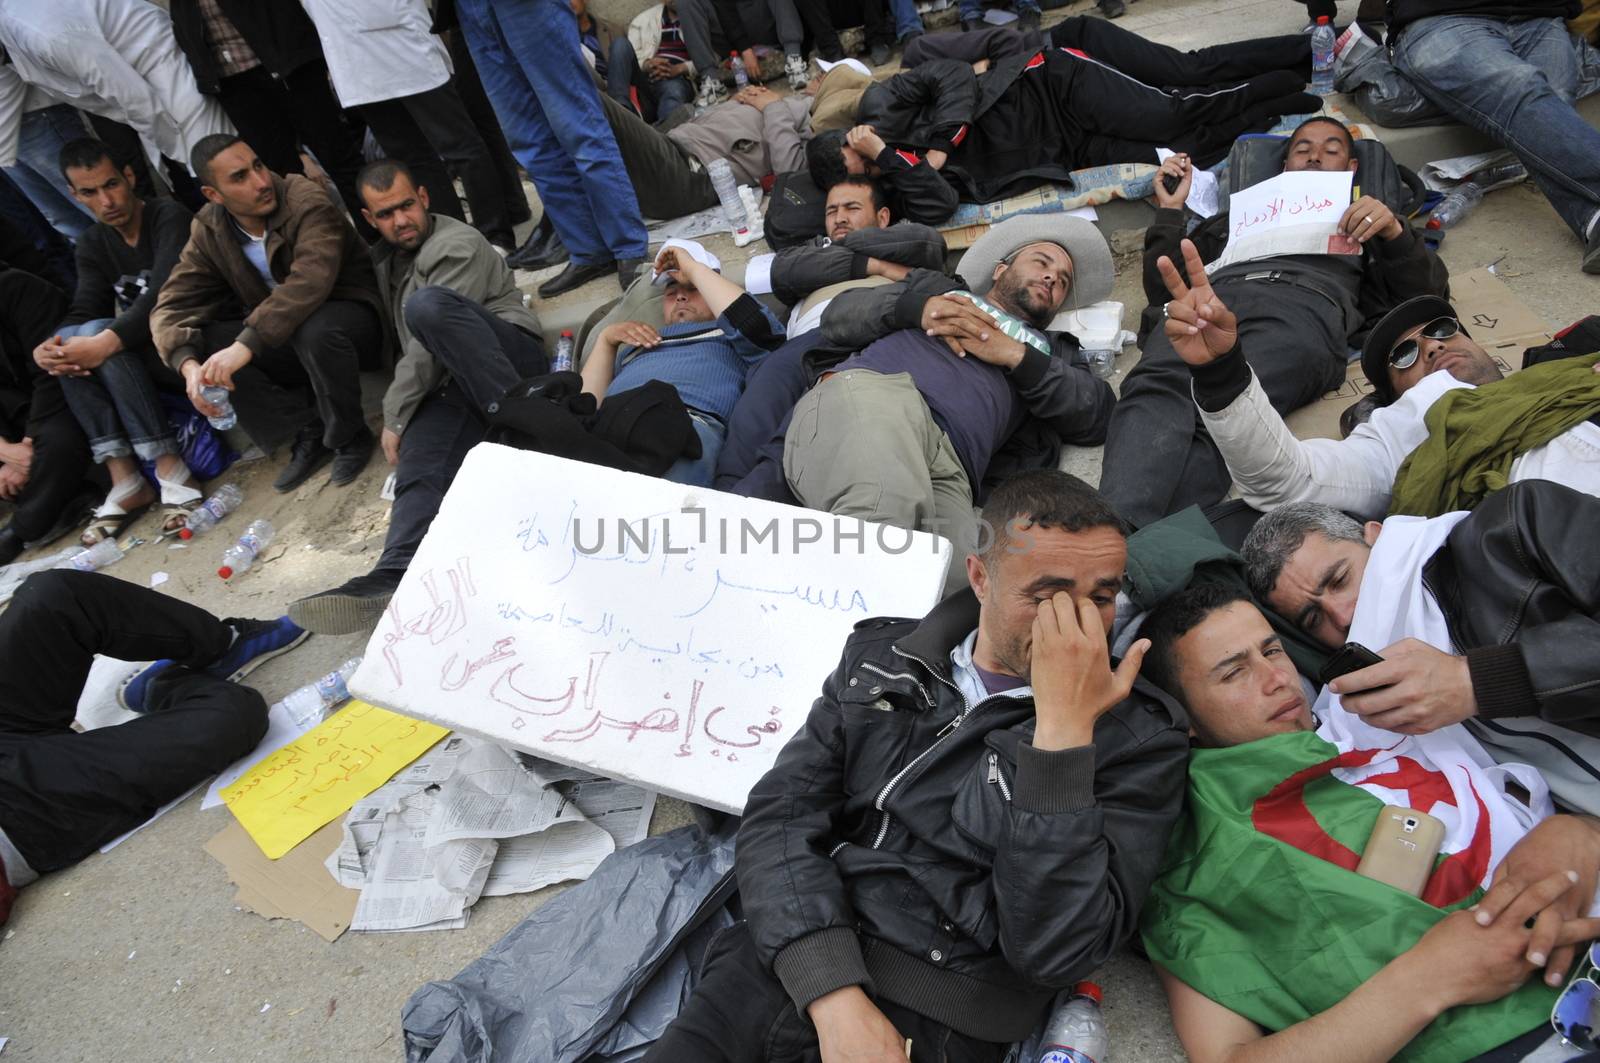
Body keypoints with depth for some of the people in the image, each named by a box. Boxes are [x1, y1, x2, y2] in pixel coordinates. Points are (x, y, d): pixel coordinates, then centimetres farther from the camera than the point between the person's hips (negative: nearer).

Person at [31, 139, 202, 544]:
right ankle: (124, 480, -24)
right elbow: (83, 312, -2)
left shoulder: (168, 217, -11)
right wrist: (47, 349, -25)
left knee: (99, 335, -29)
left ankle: (171, 471, -31)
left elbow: (165, 294, -27)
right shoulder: (92, 245, 10)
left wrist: (106, 342, -39)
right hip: (147, 353, 7)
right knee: (69, 343, -19)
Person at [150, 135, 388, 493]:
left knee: (316, 330, -39)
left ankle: (349, 437, -13)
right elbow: (171, 306, -8)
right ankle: (308, 436, -8)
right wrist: (189, 364, -29)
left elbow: (310, 282, -37)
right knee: (202, 343, -16)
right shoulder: (208, 232, -4)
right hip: (282, 337, 6)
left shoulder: (306, 200, -21)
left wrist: (246, 344, -43)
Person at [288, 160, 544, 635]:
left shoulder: (456, 246, -3)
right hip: (450, 385, 6)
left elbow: (428, 348, -10)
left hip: (511, 354, -5)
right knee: (420, 471, -26)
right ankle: (398, 574, -51)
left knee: (429, 305, -34)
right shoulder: (387, 261, 24)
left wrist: (395, 417, -7)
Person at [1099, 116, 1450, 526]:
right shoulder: (1240, 214, 45)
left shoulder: (1368, 222, 40)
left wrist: (1394, 232, 7)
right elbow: (1163, 290, 34)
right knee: (1154, 389, -38)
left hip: (1305, 308, -1)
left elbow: (1429, 292, 23)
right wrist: (1171, 210, 29)